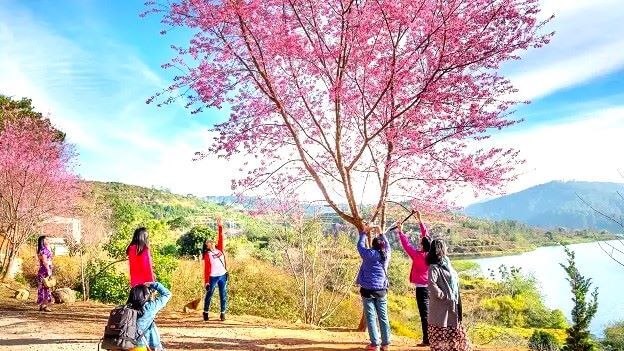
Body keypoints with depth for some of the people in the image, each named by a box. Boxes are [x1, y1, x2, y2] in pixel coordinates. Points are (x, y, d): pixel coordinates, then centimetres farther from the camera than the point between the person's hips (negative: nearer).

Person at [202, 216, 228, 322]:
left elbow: (220, 238, 0)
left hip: (223, 276, 4)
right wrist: (206, 281, -12)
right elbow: (206, 269, -9)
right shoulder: (207, 255, -7)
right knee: (209, 295, 7)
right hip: (213, 277, -4)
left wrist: (220, 227, -6)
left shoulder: (219, 249, 7)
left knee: (223, 295, 8)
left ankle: (223, 313, 17)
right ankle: (206, 312, 22)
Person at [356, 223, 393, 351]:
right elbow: (387, 245, 22)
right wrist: (381, 233, 31)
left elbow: (360, 245, 7)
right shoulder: (386, 254, 3)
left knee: (371, 317, -1)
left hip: (368, 290, -4)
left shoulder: (369, 254, -8)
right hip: (381, 290, 4)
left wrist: (365, 233, 19)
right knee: (383, 317, 8)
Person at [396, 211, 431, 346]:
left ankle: (427, 340, -1)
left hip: (422, 288, -6)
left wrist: (401, 231, 4)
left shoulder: (418, 255, -17)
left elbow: (406, 245, -8)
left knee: (424, 314, -3)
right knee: (431, 313, 12)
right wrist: (420, 220, 13)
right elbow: (426, 236, 7)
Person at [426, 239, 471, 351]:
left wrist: (456, 300, 11)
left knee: (454, 335, 17)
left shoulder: (446, 264, 12)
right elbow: (431, 284, -30)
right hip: (441, 309, -9)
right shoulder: (434, 267, -16)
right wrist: (445, 296, -22)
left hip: (452, 307, 9)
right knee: (440, 338, -1)